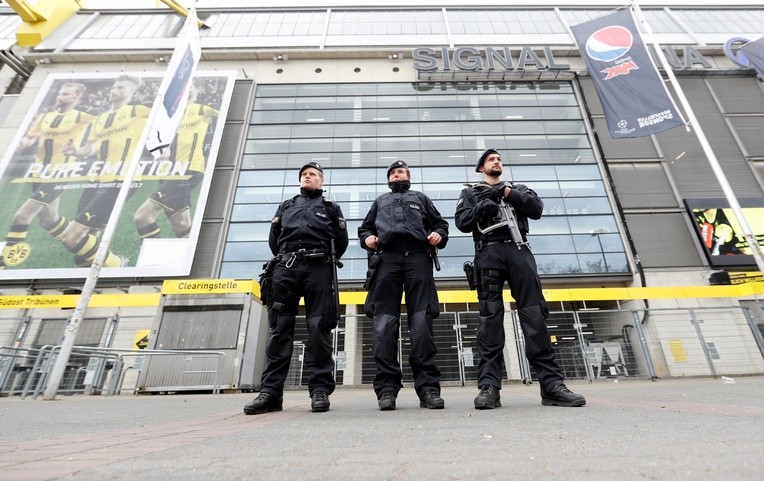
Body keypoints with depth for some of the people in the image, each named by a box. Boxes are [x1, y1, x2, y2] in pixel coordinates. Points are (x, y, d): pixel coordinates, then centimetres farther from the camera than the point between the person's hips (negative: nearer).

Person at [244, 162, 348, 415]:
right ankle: (271, 391, -1)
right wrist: (285, 260, 15)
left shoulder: (330, 207, 20)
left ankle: (320, 389, -3)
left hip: (318, 269, -2)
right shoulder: (286, 206, 28)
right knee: (279, 329, -3)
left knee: (319, 328, -7)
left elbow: (341, 240, 13)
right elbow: (273, 238, 22)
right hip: (286, 268, 3)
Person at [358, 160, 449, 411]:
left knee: (422, 322, -10)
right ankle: (387, 388, -7)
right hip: (386, 258, 1)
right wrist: (367, 238, 5)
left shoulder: (421, 198, 31)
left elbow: (441, 224, 24)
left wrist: (439, 236, 1)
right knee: (384, 324, -9)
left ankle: (428, 387, -9)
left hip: (418, 257, -1)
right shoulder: (380, 201, 34)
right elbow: (364, 228, 29)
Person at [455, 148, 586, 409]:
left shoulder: (518, 188, 28)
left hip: (519, 251, 2)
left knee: (534, 314, -7)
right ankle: (489, 387, -12)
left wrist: (507, 192, 1)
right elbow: (462, 222, 6)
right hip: (488, 253, -1)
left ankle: (552, 384, -6)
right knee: (490, 317, -9)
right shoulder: (470, 192, 23)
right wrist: (480, 208, -10)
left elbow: (537, 209, 8)